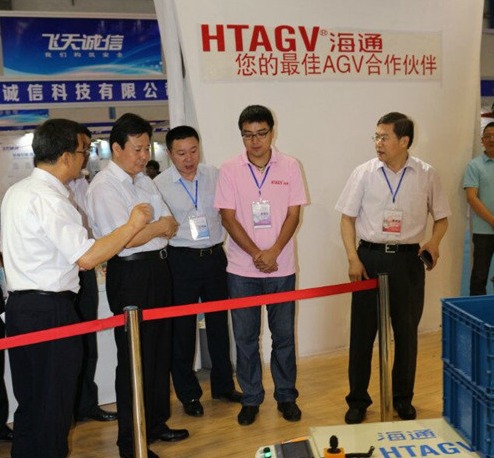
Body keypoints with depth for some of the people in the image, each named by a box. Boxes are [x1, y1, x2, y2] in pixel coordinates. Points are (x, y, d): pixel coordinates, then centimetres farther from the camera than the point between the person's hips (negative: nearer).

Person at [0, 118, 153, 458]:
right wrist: (132, 225, -16)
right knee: (55, 405, 4)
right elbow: (86, 257, -23)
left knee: (28, 401, 19)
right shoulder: (51, 199, -18)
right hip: (51, 309, -9)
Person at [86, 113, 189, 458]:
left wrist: (142, 232, -9)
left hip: (158, 268, 8)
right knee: (135, 357, 0)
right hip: (130, 275, -8)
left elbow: (171, 225, 10)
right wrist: (157, 228, -6)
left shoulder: (145, 181, 13)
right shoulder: (104, 186, -13)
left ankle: (156, 423, 33)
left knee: (161, 350, 16)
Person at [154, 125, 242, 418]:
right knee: (182, 330, 6)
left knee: (219, 323, 15)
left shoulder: (214, 175, 3)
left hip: (215, 256, 3)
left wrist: (224, 242, 6)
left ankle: (223, 385, 32)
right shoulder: (160, 185, -7)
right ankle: (188, 394, 23)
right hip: (182, 260, -3)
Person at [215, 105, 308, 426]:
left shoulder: (290, 167, -1)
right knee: (245, 336, 9)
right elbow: (228, 217, -5)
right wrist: (256, 254, -14)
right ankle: (251, 398, 24)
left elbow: (293, 215, -2)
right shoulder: (230, 170, -2)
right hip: (242, 269, 0)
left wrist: (273, 252, -15)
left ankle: (286, 396, 26)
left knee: (284, 334, 9)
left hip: (281, 267, 0)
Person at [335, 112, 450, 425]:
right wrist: (353, 258, -7)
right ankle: (358, 399, 21)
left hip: (408, 259, 1)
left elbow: (442, 217, 8)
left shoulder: (426, 175, -1)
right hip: (370, 257, 0)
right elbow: (348, 218, 2)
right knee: (362, 331, 5)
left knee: (406, 331, 10)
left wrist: (434, 241, -12)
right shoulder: (364, 173, -2)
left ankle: (403, 398, 29)